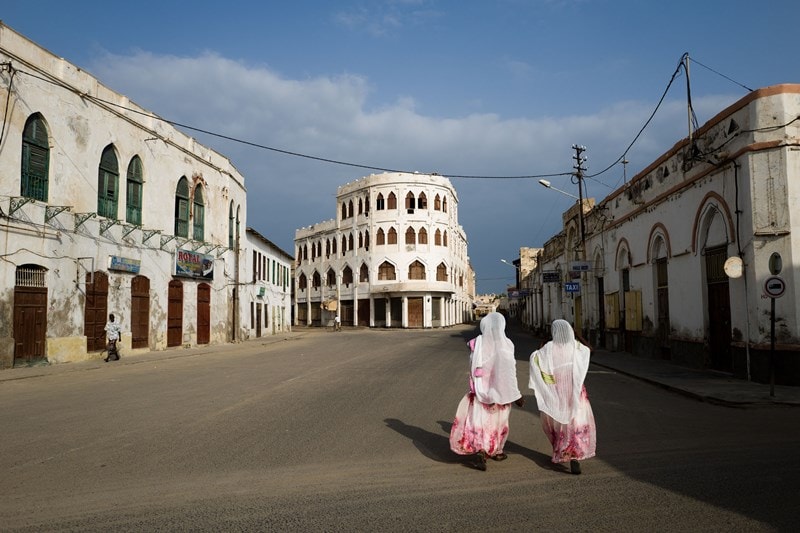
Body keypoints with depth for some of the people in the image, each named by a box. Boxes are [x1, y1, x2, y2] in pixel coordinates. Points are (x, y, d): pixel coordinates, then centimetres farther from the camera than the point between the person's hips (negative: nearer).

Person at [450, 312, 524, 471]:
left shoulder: (478, 343, -10)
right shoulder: (505, 345, -16)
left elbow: (473, 368, -2)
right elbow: (509, 372, -13)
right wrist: (516, 395, -6)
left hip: (481, 389, 1)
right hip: (501, 391, 0)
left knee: (480, 420, 6)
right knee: (498, 421, 18)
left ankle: (480, 449, -14)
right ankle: (496, 451, 33)